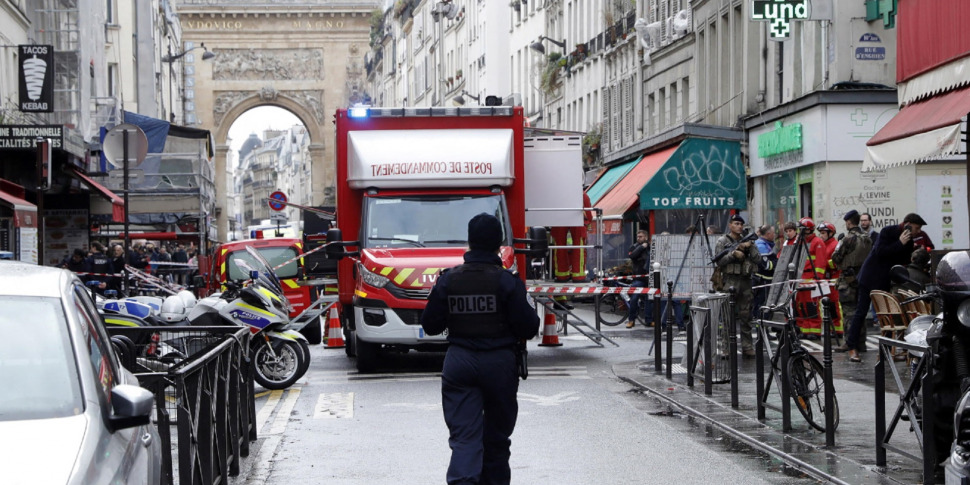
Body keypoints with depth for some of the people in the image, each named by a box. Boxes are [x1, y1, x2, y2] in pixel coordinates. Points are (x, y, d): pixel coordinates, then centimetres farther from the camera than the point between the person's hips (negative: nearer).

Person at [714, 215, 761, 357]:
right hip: (729, 281, -4)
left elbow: (758, 259, 7)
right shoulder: (722, 241, 4)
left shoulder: (747, 241, 16)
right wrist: (733, 254, -16)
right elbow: (719, 261, -6)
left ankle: (747, 347, 8)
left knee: (746, 316, 5)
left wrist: (749, 247, -6)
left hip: (745, 281, 4)